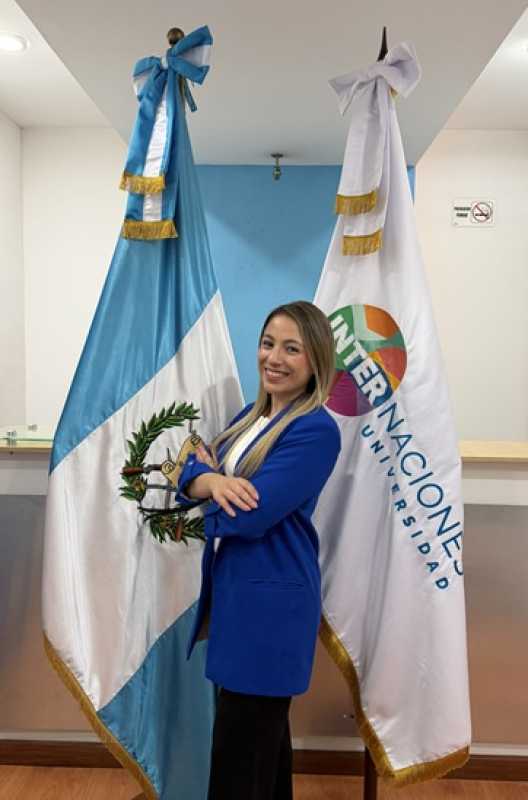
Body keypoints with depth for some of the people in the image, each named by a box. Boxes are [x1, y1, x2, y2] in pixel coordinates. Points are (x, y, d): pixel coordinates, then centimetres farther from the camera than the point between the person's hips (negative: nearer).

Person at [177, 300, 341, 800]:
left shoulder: (316, 430, -18)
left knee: (241, 748, 7)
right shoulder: (252, 415, 9)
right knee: (262, 728, 24)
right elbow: (191, 474, 2)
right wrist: (214, 480, -21)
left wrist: (211, 473, -4)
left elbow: (247, 517, -24)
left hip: (271, 598, -8)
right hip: (231, 587, 8)